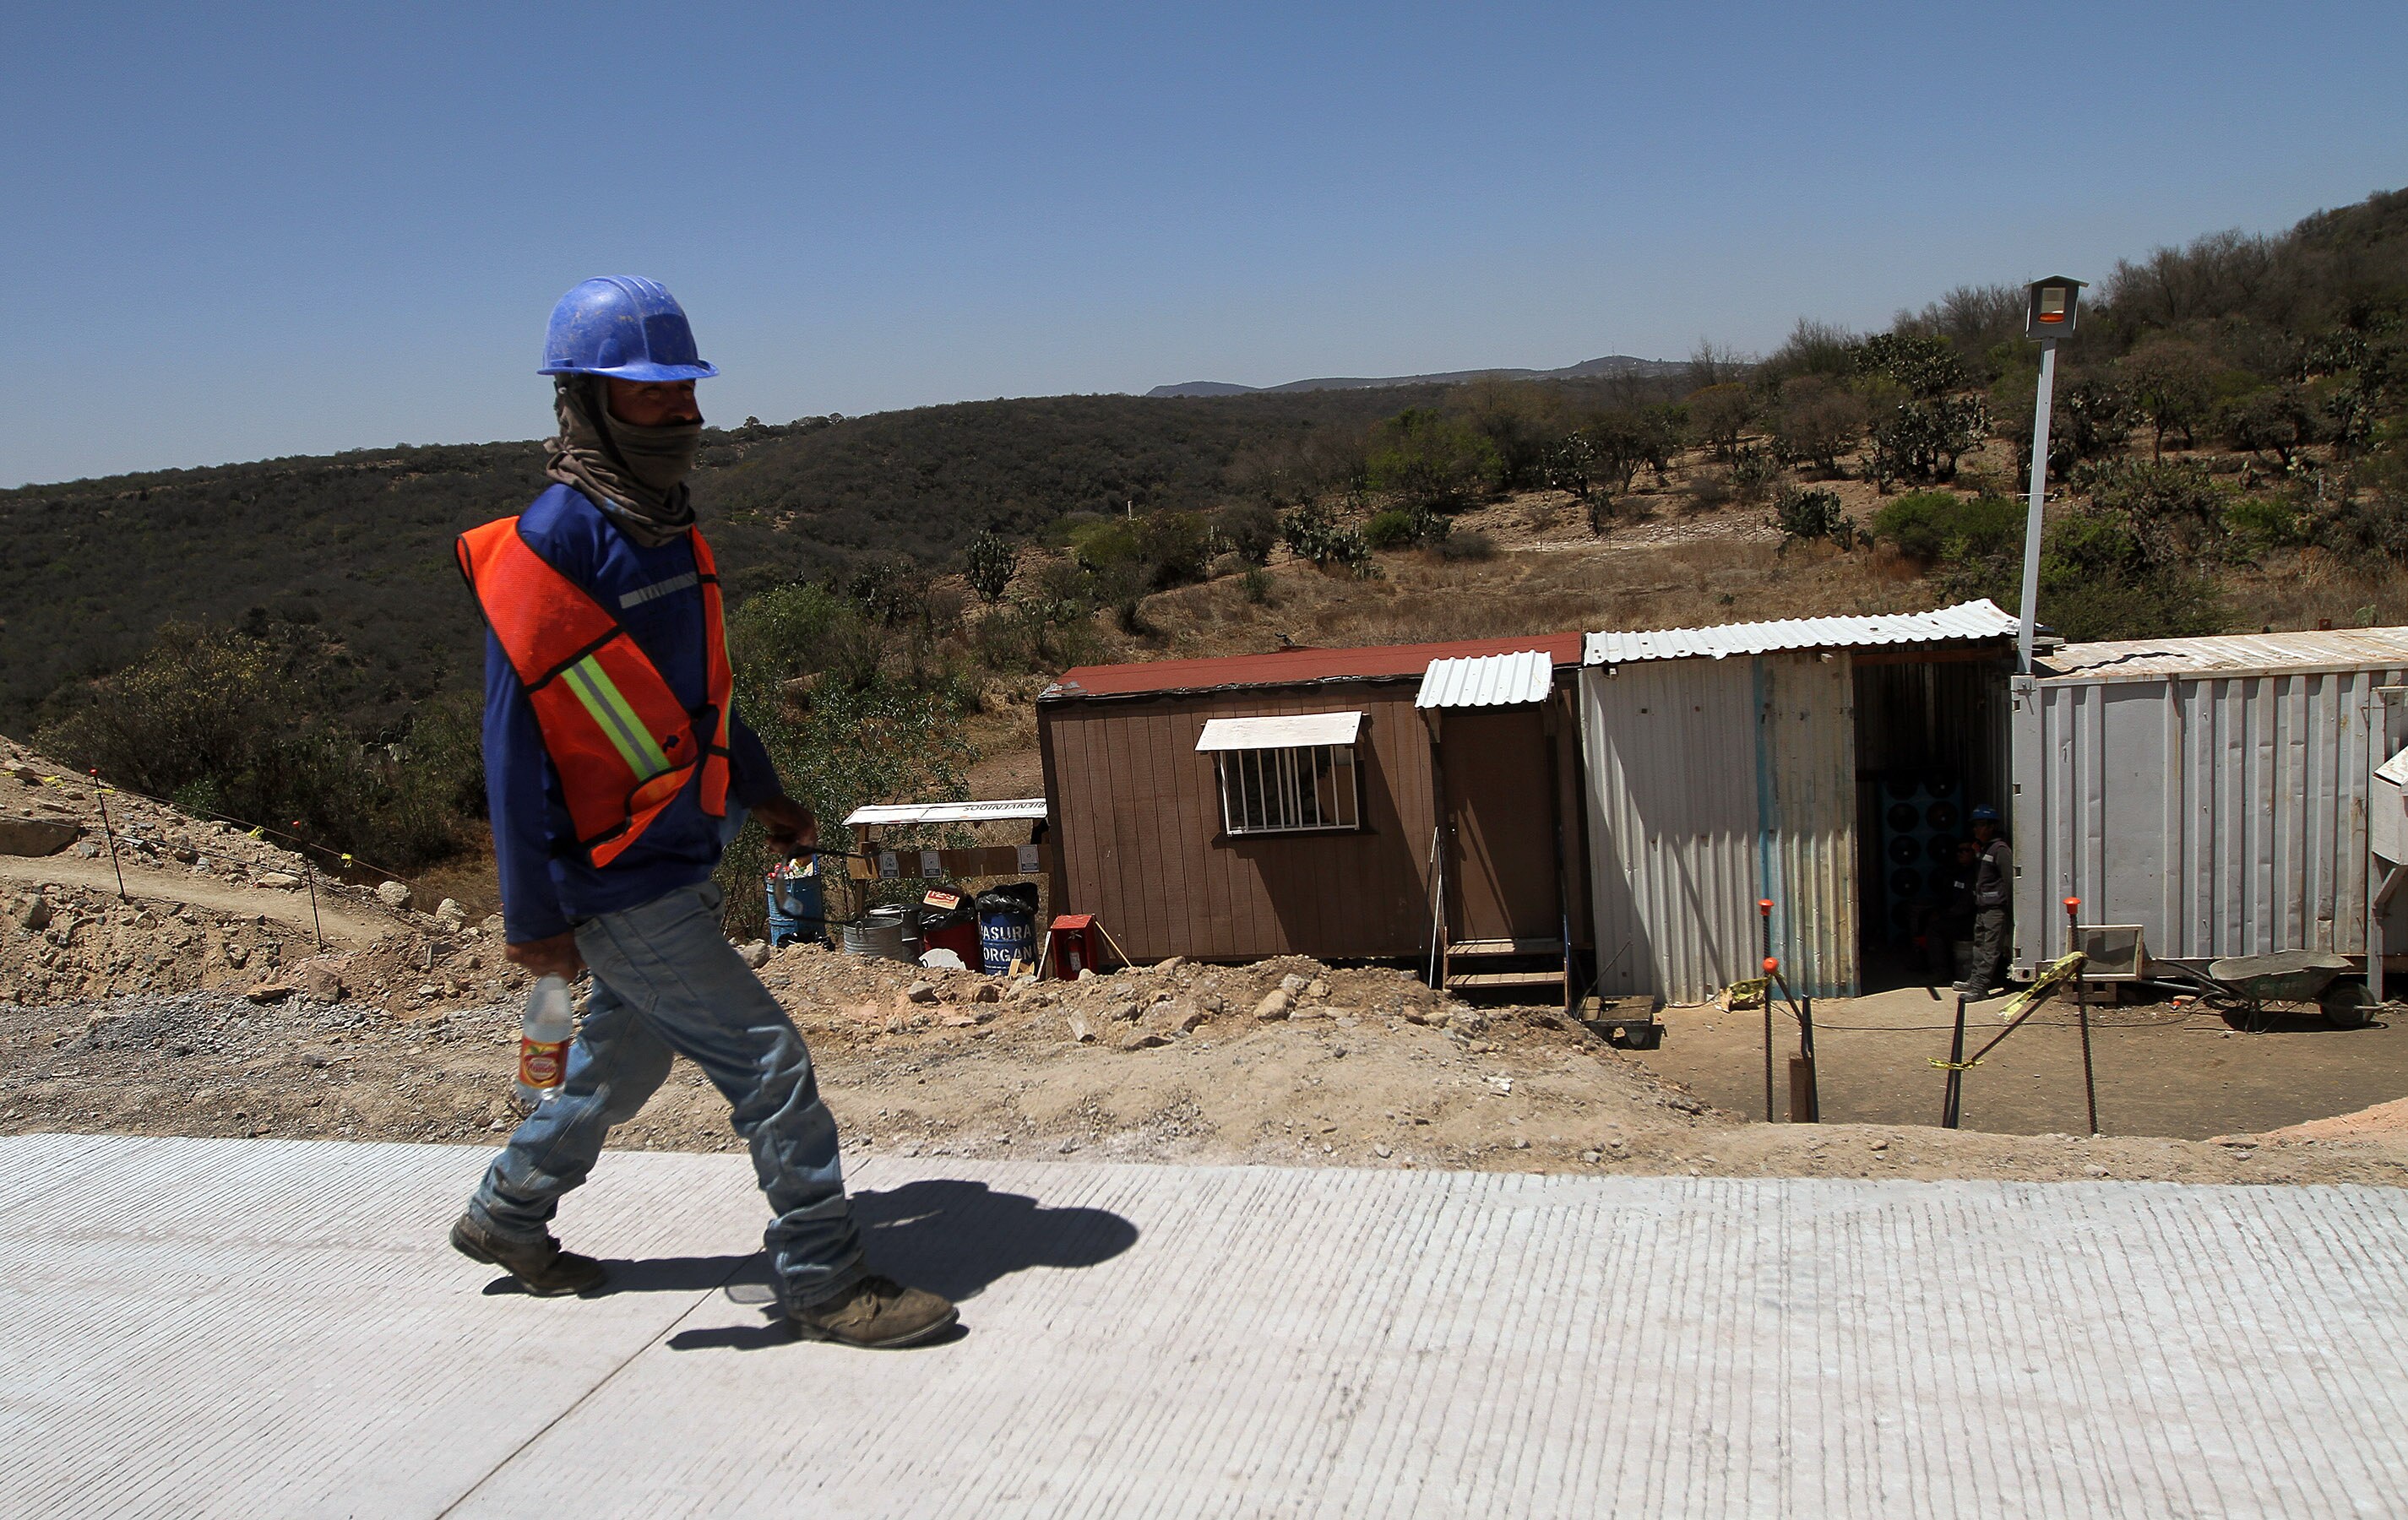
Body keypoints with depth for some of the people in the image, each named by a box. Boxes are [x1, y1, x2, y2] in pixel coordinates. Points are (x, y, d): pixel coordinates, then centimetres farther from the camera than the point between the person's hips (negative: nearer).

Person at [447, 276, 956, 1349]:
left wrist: (761, 790, 24)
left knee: (624, 1058, 23)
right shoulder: (547, 546, -20)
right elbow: (517, 742, -19)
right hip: (621, 887, -9)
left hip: (677, 863, 9)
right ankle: (826, 1282, 9)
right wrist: (534, 916, -18)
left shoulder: (664, 528, 7)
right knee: (769, 1064, -5)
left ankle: (507, 1218, 43)